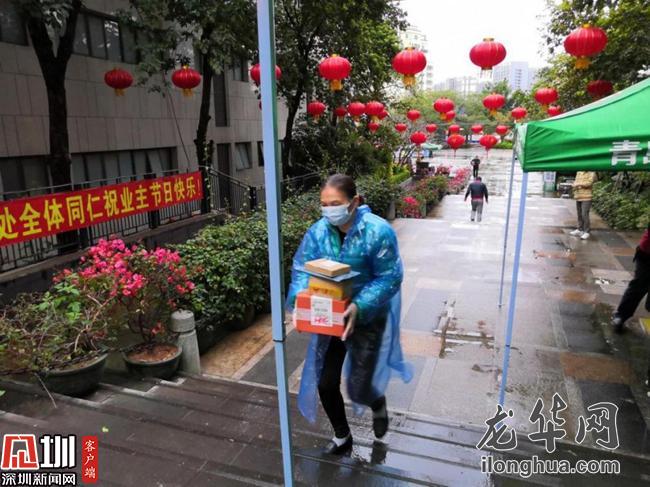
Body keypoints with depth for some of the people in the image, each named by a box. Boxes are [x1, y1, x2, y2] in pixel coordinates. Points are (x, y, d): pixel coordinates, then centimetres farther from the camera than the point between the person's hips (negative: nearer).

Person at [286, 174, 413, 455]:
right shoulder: (318, 231, -8)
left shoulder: (378, 231, -21)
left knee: (358, 389, 0)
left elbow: (390, 278, -19)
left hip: (367, 318, -4)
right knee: (325, 383, 9)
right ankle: (342, 436, 38)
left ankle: (378, 404, 41)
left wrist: (359, 307, -32)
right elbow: (301, 269, -4)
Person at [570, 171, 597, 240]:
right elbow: (575, 182, 15)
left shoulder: (591, 173, -3)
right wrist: (575, 185, -6)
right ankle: (580, 230, 21)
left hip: (586, 198, -6)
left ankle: (586, 232, -4)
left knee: (584, 215, -10)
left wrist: (579, 184, -9)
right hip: (578, 197, 6)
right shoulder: (579, 172, 16)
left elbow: (589, 183, -15)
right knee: (579, 215, 12)